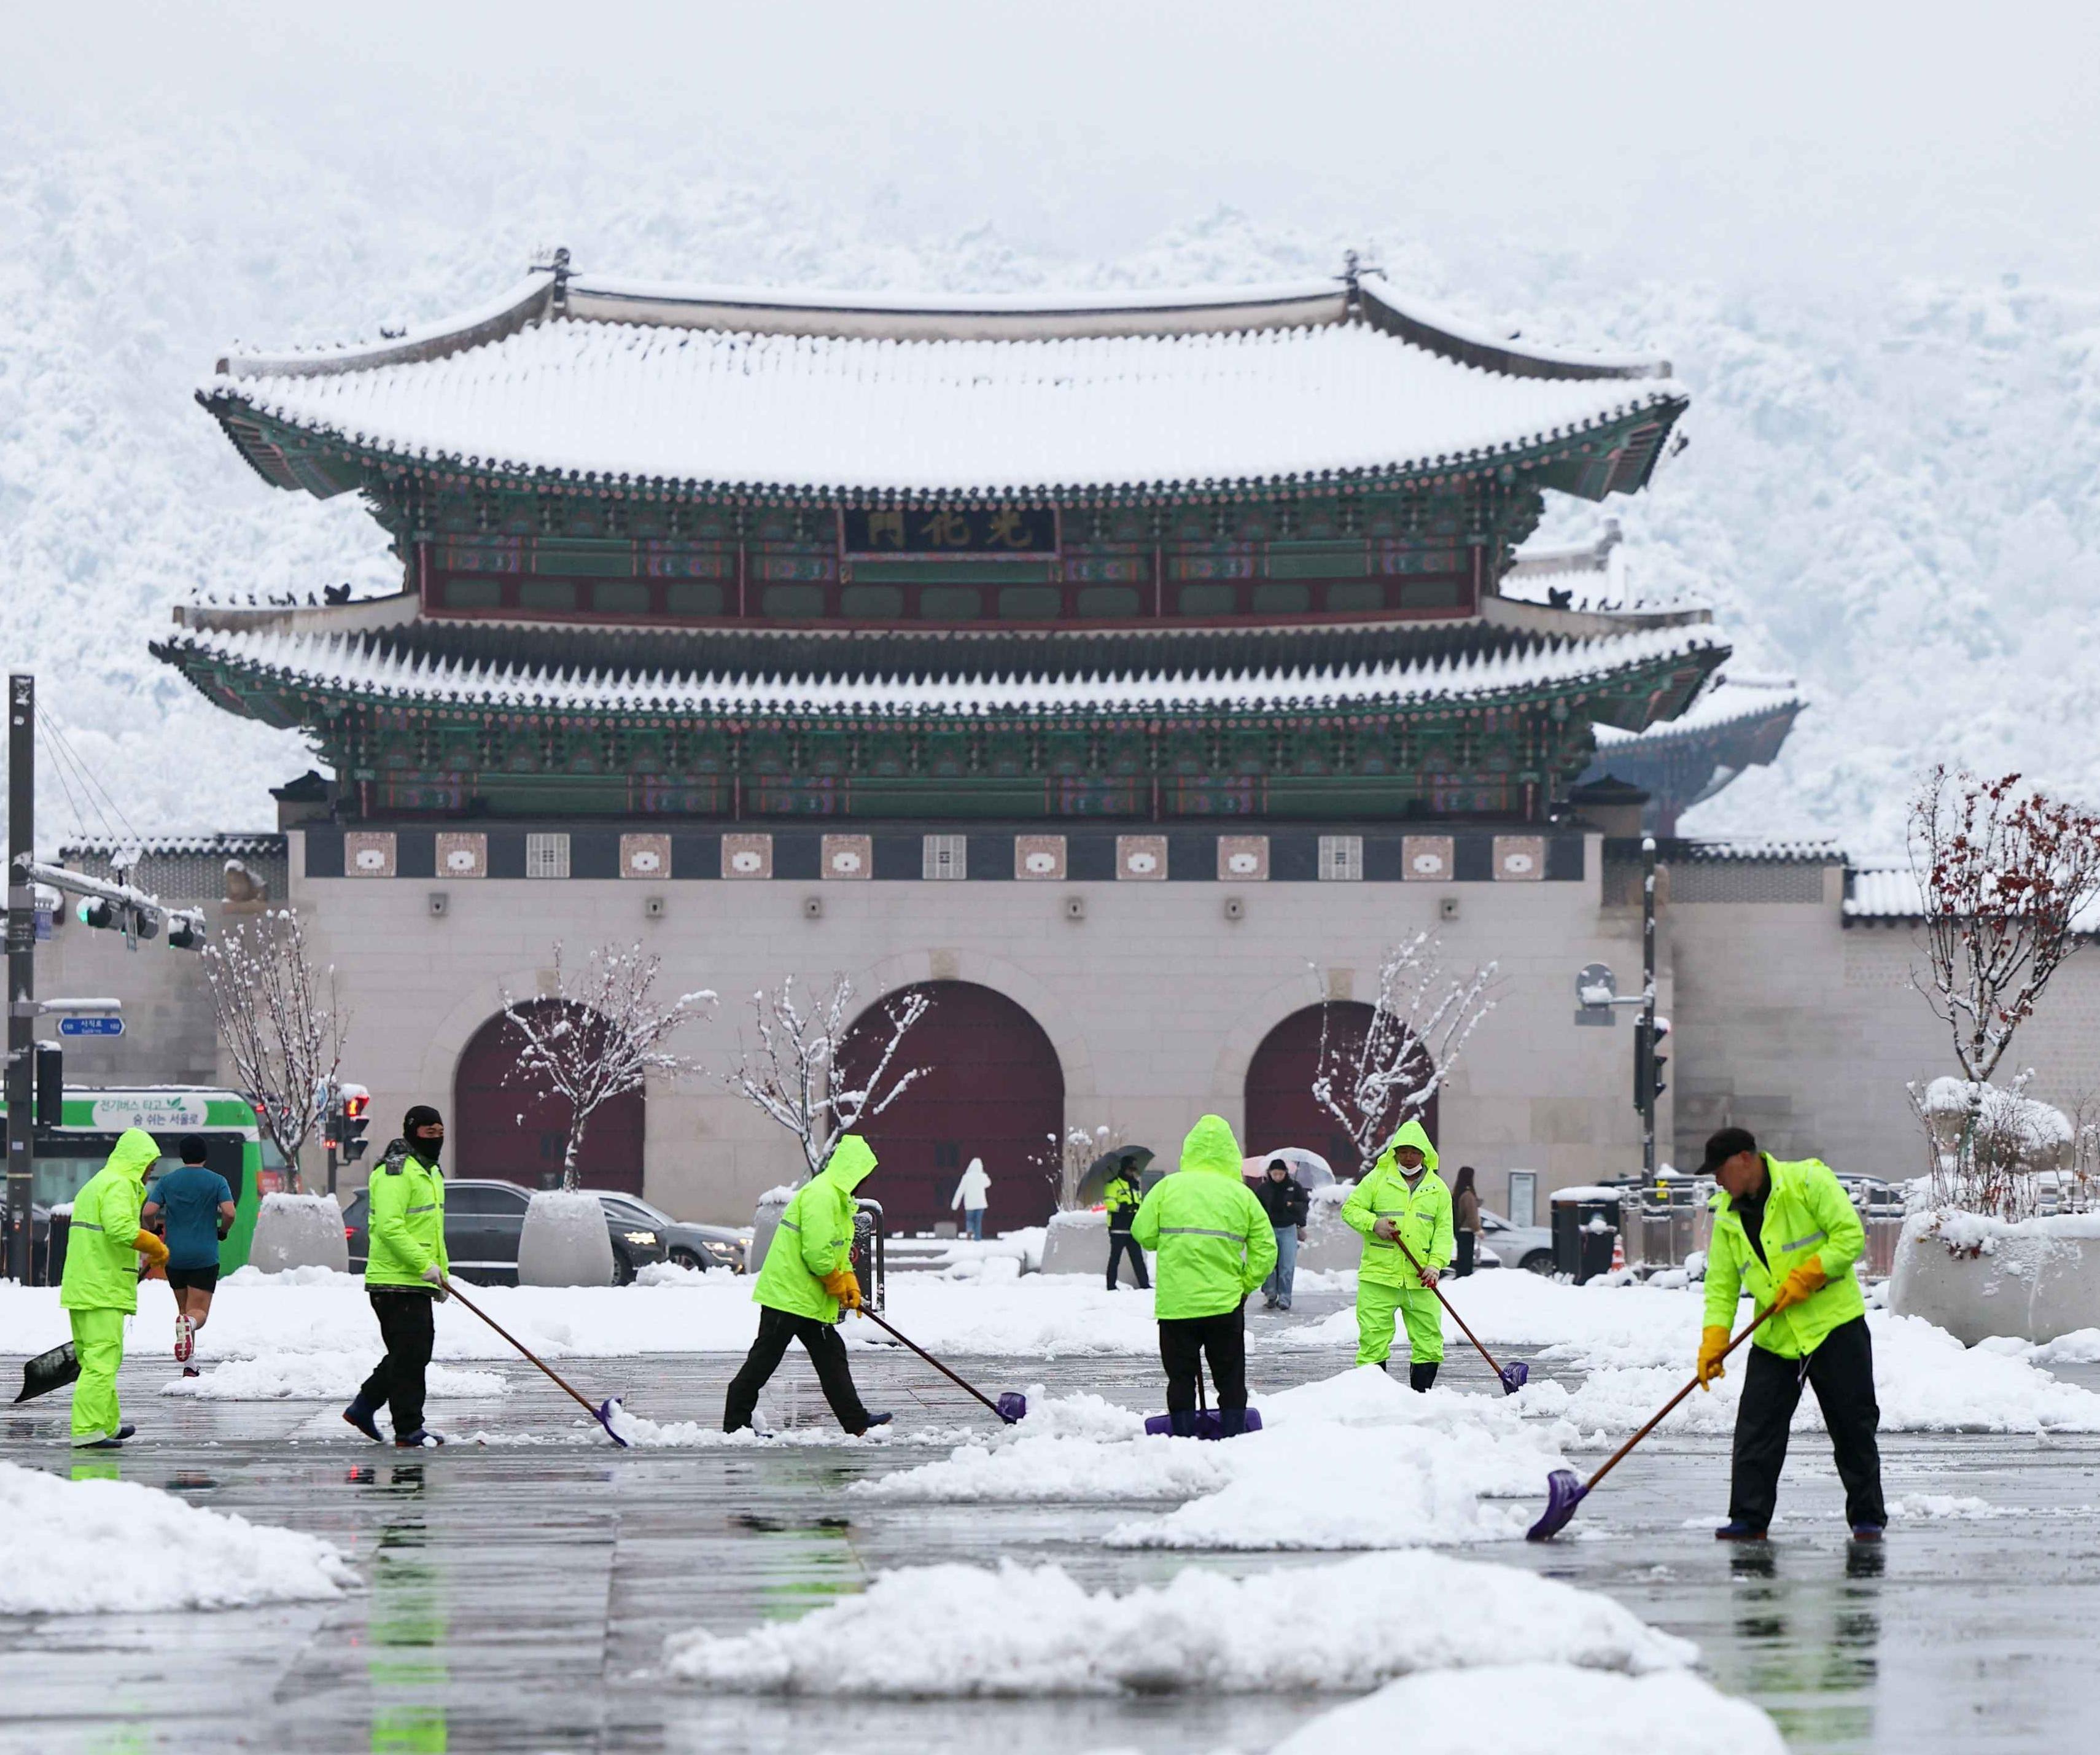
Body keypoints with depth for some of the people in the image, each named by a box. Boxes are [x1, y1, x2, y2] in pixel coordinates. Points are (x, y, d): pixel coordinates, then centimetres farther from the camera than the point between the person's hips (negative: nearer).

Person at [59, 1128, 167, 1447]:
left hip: (80, 1288, 10)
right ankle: (88, 1431, -14)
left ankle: (109, 1423, 29)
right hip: (103, 1290, -10)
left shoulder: (95, 1185, 22)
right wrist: (158, 1248, -14)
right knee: (102, 1360, -10)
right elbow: (121, 1229, -25)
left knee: (96, 1359, 19)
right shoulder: (119, 1186, -10)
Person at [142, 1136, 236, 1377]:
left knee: (184, 1308, 16)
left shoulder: (167, 1181, 4)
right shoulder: (217, 1181, -1)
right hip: (205, 1257, -2)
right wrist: (222, 1231, 8)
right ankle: (188, 1323, -41)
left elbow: (148, 1212, -6)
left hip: (175, 1256, 2)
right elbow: (229, 1213, -13)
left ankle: (188, 1366, 12)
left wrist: (157, 1228, 15)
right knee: (199, 1312, -3)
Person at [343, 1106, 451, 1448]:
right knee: (409, 1355, -8)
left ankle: (363, 1406, 26)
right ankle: (409, 1430, -3)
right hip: (395, 1282, -10)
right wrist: (424, 1264, -25)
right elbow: (389, 1226, -23)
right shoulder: (395, 1172, -14)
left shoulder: (431, 1173, 20)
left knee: (416, 1352, 15)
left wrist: (441, 1274, 22)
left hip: (418, 1283, 10)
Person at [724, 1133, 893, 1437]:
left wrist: (850, 1286, 7)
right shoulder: (820, 1196, -19)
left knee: (831, 1356, 11)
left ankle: (856, 1422, 14)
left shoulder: (838, 1198, 17)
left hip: (810, 1298, 11)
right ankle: (735, 1422, -1)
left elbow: (840, 1252, 21)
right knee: (765, 1359, -6)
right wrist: (837, 1285, -11)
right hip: (788, 1295, -11)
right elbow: (817, 1252, -25)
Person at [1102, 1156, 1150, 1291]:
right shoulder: (1113, 1185, -6)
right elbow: (1109, 1202, -16)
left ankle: (1144, 1284, 5)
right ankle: (1111, 1286, 3)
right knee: (1115, 1257, -1)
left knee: (1137, 1257, 5)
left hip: (1132, 1228, 7)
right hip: (1118, 1228, -7)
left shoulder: (1135, 1185, 19)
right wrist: (1121, 1207, -29)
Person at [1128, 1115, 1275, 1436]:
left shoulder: (1168, 1187, -2)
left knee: (1181, 1377, 8)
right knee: (1231, 1379, 11)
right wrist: (1246, 1285, 10)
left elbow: (1143, 1234, -1)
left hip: (1175, 1303, 0)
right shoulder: (1242, 1194, 1)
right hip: (1225, 1302, 1)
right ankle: (1233, 1441, 11)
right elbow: (1265, 1249, -1)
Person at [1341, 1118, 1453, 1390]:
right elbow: (1350, 1209, 5)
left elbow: (1443, 1231, 9)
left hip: (1419, 1280, 2)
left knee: (1429, 1341, 3)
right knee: (1373, 1338, -4)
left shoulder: (1438, 1189, 11)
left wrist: (1435, 1265, -6)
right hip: (1379, 1276, -2)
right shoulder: (1377, 1179, 5)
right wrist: (1374, 1224, -14)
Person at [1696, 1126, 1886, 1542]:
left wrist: (1806, 1277, -19)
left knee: (1854, 1427, 2)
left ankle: (1868, 1518, 11)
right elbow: (1721, 1286, 6)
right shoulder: (1728, 1218, 7)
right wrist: (1714, 1341, -7)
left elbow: (1851, 1235, -13)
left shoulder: (1807, 1182, -9)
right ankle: (1749, 1518, 2)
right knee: (1756, 1429, -3)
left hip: (1834, 1324, -5)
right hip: (1774, 1337, 5)